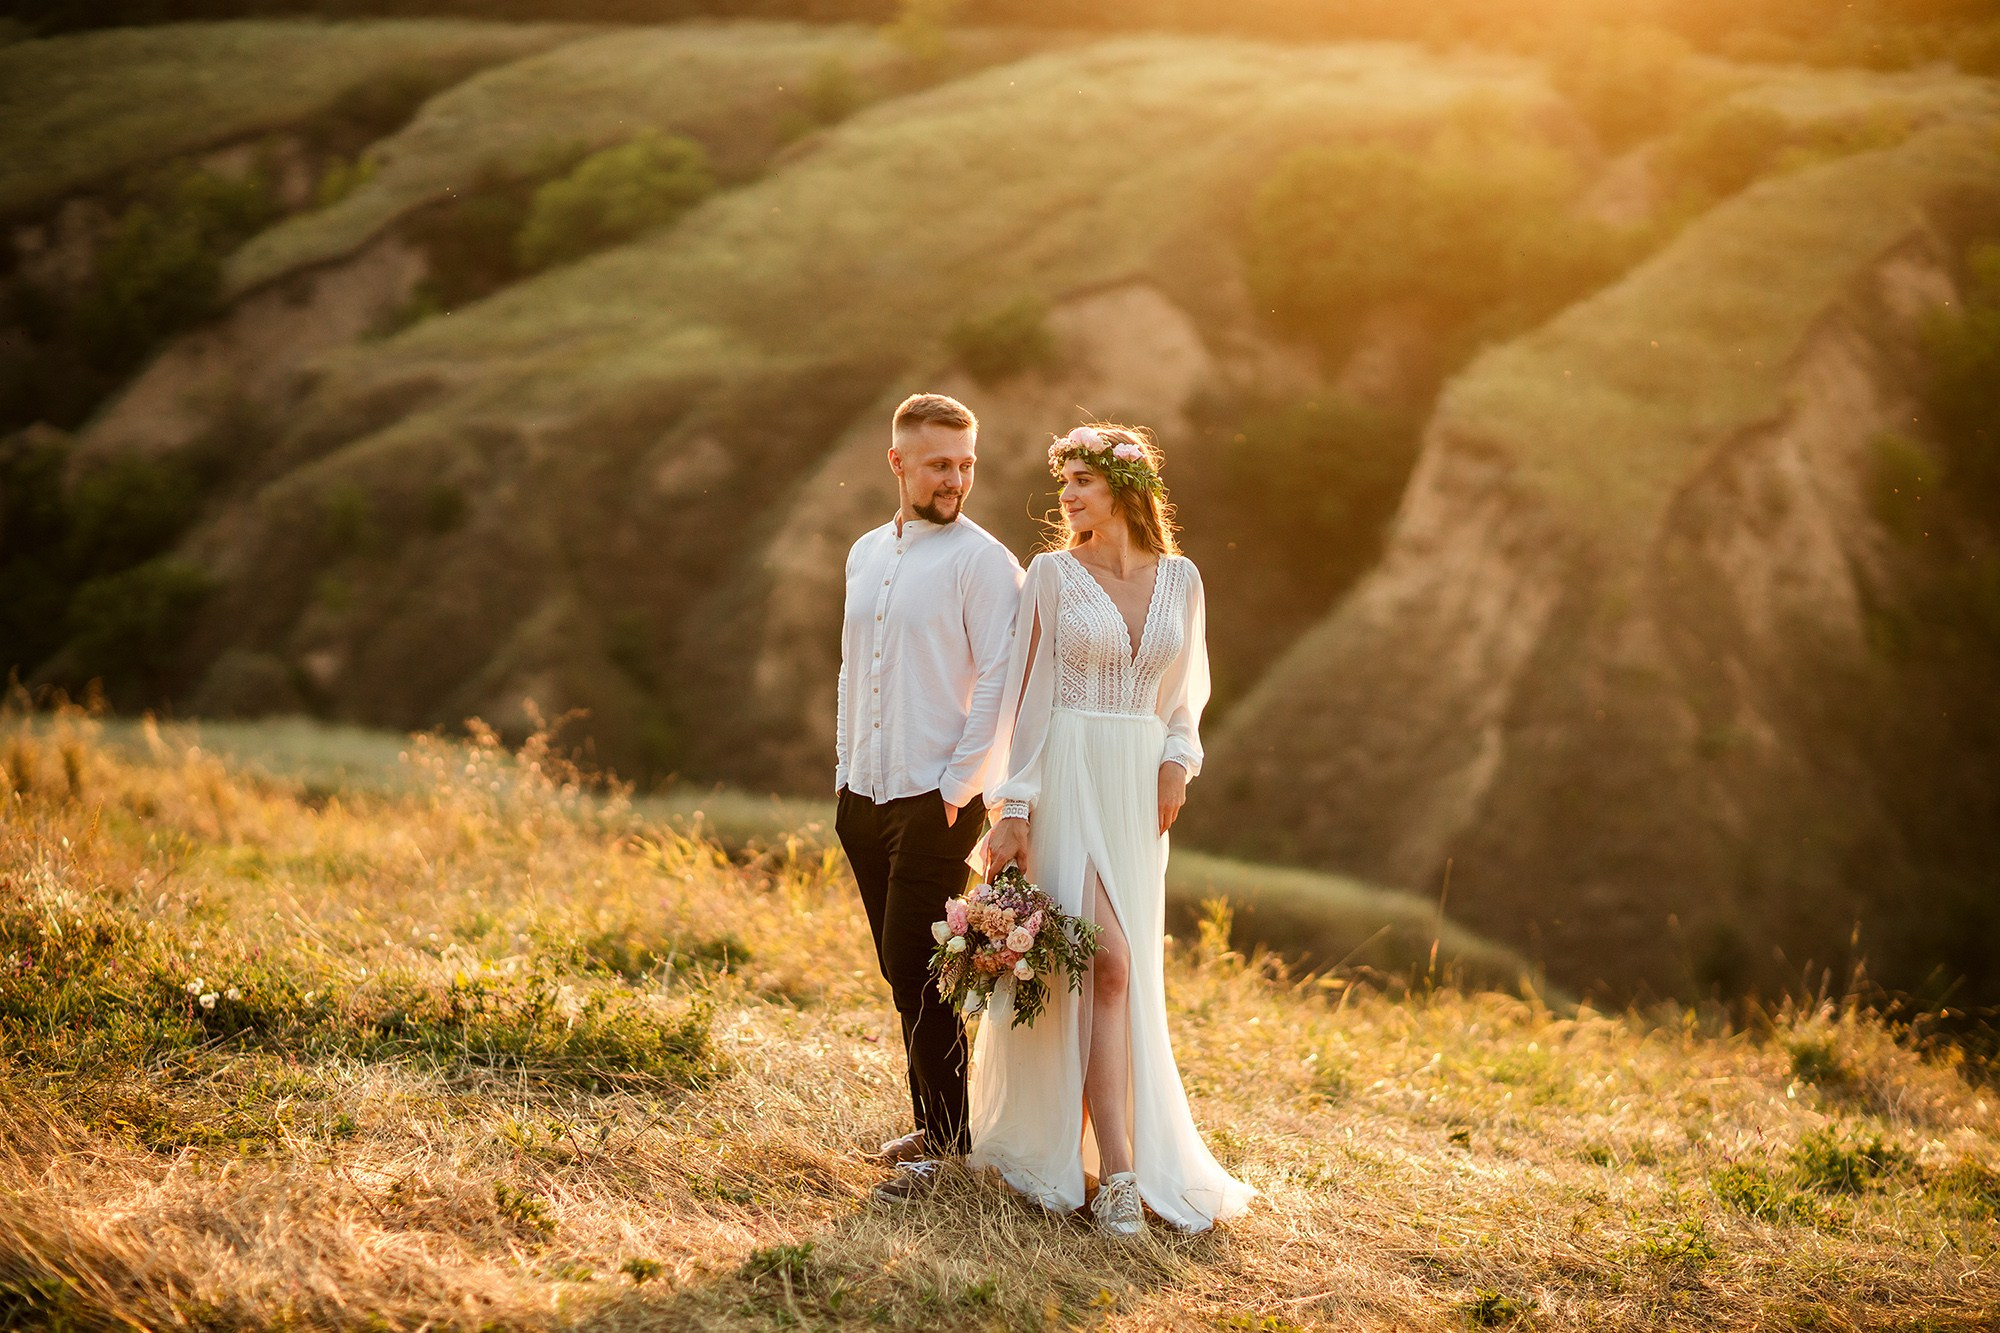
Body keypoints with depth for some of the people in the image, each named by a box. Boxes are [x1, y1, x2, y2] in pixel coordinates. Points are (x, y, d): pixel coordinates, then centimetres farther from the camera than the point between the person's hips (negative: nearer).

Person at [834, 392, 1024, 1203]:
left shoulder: (982, 561, -8)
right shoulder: (865, 555, 13)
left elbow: (999, 683, -12)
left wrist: (958, 786, -14)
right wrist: (844, 768, 14)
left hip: (936, 803, -6)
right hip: (863, 799, 6)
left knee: (916, 972, -7)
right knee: (901, 972, 12)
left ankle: (947, 1145, 2)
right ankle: (930, 1123, 24)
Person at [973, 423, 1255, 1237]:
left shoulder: (1179, 579, 8)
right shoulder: (1054, 573, -2)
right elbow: (1025, 694, -3)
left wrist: (1177, 760, 1)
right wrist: (1013, 808, -9)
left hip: (1139, 788, 4)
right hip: (1067, 780, -4)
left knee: (1124, 977, 3)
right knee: (1109, 962, -13)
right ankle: (1119, 1172, -10)